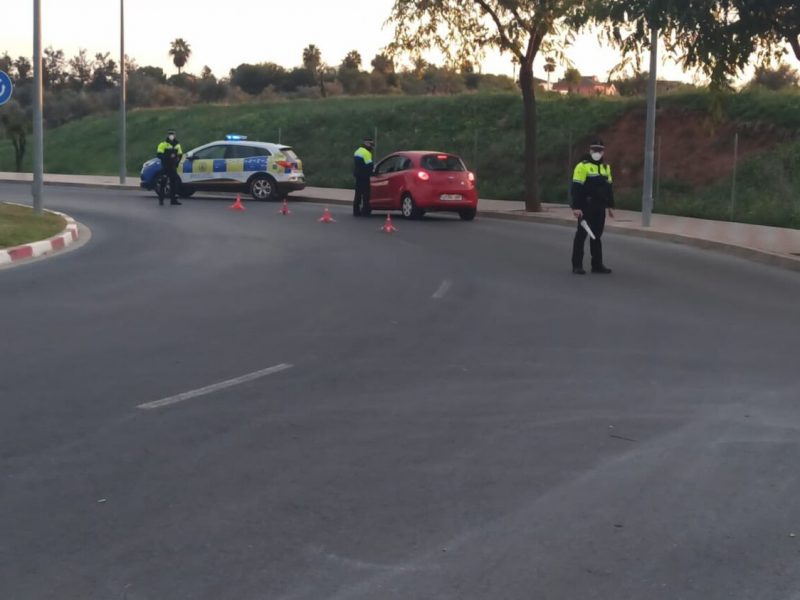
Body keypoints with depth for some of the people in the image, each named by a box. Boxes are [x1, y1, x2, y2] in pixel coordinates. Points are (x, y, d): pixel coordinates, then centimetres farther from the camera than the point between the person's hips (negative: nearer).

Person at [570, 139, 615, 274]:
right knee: (581, 235, -2)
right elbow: (576, 188, -14)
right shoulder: (582, 166, -9)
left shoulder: (606, 167, 14)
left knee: (597, 235, 11)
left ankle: (597, 264, 17)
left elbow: (609, 187, 20)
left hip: (600, 208, 7)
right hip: (586, 208, -7)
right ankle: (577, 265, 2)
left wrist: (610, 206, 16)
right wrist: (576, 207, -20)